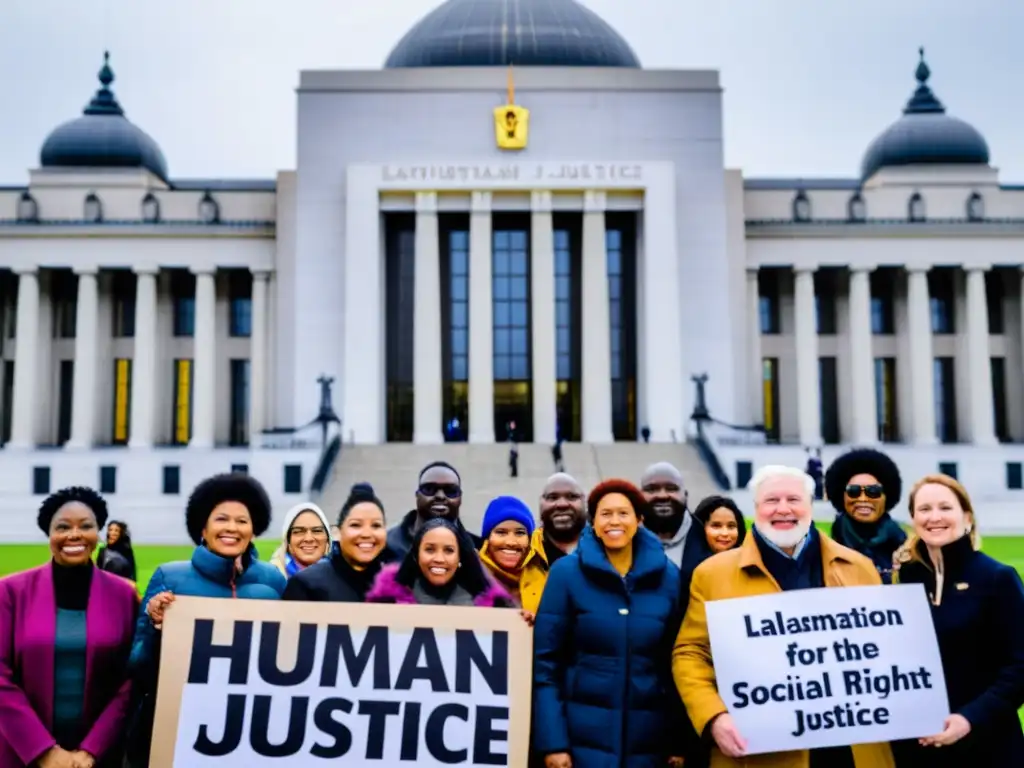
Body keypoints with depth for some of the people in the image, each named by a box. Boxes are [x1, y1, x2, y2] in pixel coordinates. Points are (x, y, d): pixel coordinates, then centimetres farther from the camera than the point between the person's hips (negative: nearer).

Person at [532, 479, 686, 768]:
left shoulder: (667, 576, 3)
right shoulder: (566, 572, -4)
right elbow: (545, 661, -4)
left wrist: (680, 741, 3)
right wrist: (552, 741, -10)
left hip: (649, 738, 2)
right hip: (583, 735, -2)